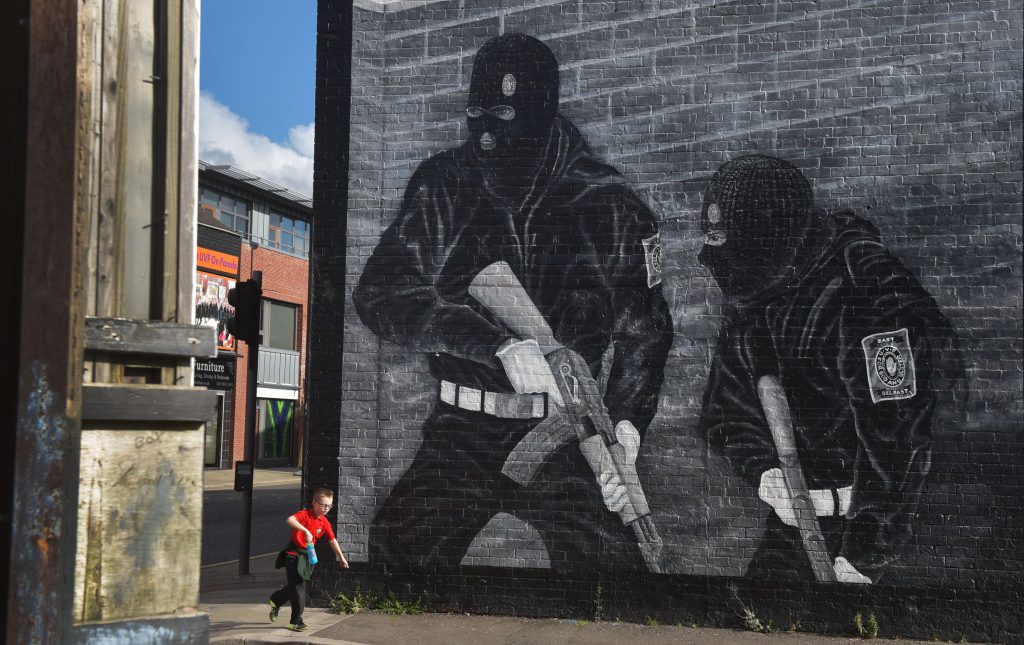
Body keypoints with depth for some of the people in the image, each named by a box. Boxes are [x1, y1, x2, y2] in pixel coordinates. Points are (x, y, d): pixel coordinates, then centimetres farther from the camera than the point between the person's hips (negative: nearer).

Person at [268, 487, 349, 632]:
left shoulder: (324, 522, 3)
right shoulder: (305, 514, -18)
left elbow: (332, 540, 13)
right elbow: (290, 520, -38)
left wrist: (341, 557, 16)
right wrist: (305, 530, -47)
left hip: (307, 556, 7)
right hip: (294, 554, -7)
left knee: (295, 585, 19)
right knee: (297, 586, -7)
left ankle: (275, 601, 46)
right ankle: (296, 621, 1)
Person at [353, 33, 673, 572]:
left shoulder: (608, 205, -3)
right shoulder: (442, 187, -1)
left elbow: (643, 328, 4)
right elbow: (381, 293, -12)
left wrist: (626, 422, -14)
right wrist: (499, 344, -24)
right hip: (463, 432, 1)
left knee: (611, 565, -11)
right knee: (397, 548, -12)